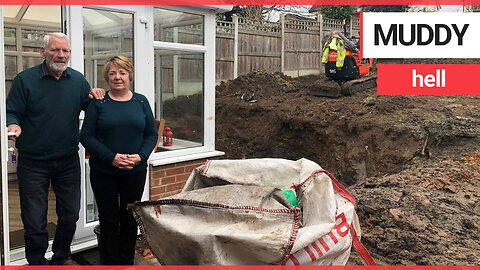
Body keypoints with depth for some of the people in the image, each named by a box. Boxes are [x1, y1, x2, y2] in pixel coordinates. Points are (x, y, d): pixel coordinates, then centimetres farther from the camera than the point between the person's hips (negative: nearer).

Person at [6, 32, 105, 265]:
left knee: (70, 215, 14)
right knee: (35, 221, 4)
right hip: (33, 163, -3)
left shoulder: (78, 80, 4)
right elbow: (11, 112, -5)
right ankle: (37, 263, 27)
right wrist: (12, 125, -27)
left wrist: (95, 96, -8)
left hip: (68, 161, 4)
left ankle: (61, 258, 37)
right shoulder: (25, 79, -6)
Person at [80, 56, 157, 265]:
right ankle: (109, 263, 23)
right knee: (109, 220, 7)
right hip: (103, 173, -2)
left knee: (130, 219, 11)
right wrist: (111, 157, -17)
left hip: (135, 172, 2)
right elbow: (86, 136, -6)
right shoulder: (98, 103, -1)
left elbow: (152, 134, 7)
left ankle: (127, 262, 28)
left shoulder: (141, 102, 6)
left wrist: (141, 156, -11)